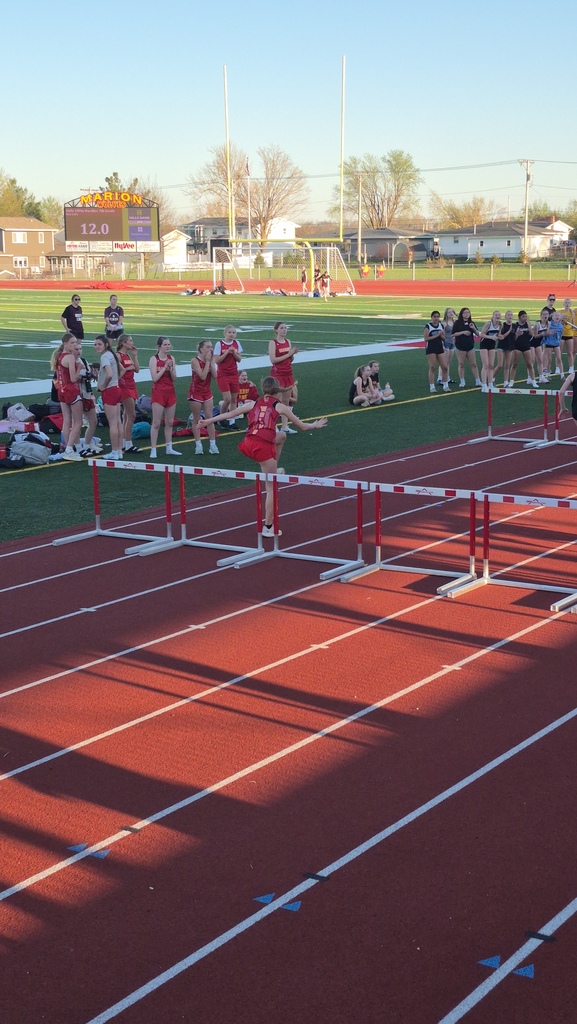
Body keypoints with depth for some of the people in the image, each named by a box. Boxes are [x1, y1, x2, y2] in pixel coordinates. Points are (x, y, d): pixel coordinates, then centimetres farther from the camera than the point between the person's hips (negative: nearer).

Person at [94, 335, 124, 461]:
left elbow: (109, 374, -30)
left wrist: (103, 386, -15)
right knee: (118, 422, 11)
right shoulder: (112, 354, 12)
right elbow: (122, 370, 24)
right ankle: (119, 451, 16)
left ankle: (115, 452, 0)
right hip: (116, 389, 9)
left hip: (109, 391, -9)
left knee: (112, 423, -4)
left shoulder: (105, 356, -16)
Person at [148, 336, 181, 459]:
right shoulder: (154, 359, -7)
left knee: (170, 422, 10)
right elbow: (155, 378, -15)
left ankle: (169, 448, 20)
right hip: (158, 392, -5)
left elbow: (174, 379, 6)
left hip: (170, 392, 5)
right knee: (156, 423, -5)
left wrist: (171, 369, -11)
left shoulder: (171, 358, 7)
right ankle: (153, 450, -2)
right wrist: (165, 367, -17)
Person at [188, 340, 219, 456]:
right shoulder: (195, 360, -14)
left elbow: (215, 375, -8)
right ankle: (198, 445, 10)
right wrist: (207, 361, -20)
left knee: (209, 418, 2)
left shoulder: (210, 360, 2)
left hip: (207, 392, 5)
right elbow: (202, 376, -25)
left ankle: (212, 445, 3)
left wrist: (211, 361, -11)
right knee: (196, 419, 3)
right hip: (196, 392, -5)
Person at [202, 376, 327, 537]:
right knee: (271, 488, 8)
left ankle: (274, 471, 37)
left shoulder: (253, 404, 18)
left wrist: (209, 421, 27)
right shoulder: (279, 406, 9)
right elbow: (302, 426, 15)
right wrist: (315, 426, 35)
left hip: (248, 444, 5)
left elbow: (229, 414, 18)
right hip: (264, 447, -5)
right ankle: (268, 527, 8)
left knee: (281, 436, 32)